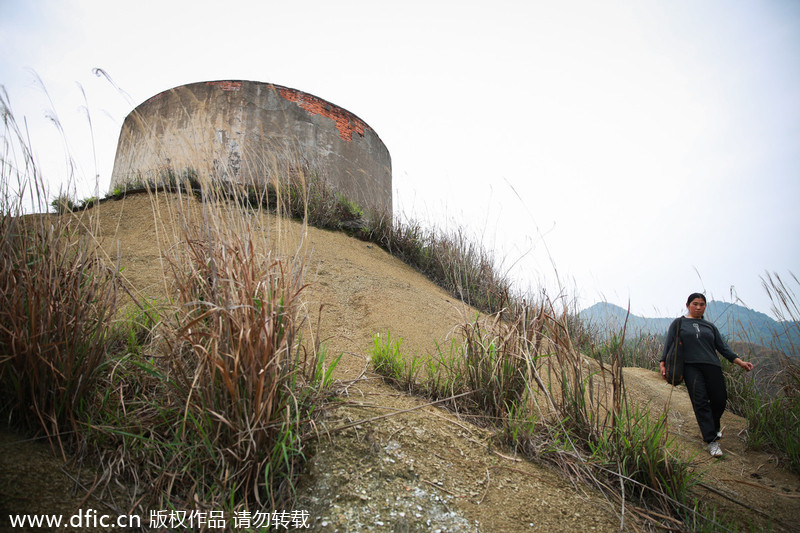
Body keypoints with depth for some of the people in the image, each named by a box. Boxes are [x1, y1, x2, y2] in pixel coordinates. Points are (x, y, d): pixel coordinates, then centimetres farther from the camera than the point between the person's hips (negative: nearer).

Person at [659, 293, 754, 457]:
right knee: (700, 402, -10)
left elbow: (722, 347, 17)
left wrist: (740, 362, 6)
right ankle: (711, 441, -9)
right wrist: (663, 363, -2)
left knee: (720, 400, 2)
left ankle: (713, 428, 32)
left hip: (712, 366, 4)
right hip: (691, 367, -3)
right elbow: (669, 344, 7)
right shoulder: (678, 323, 10)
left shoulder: (710, 326, 19)